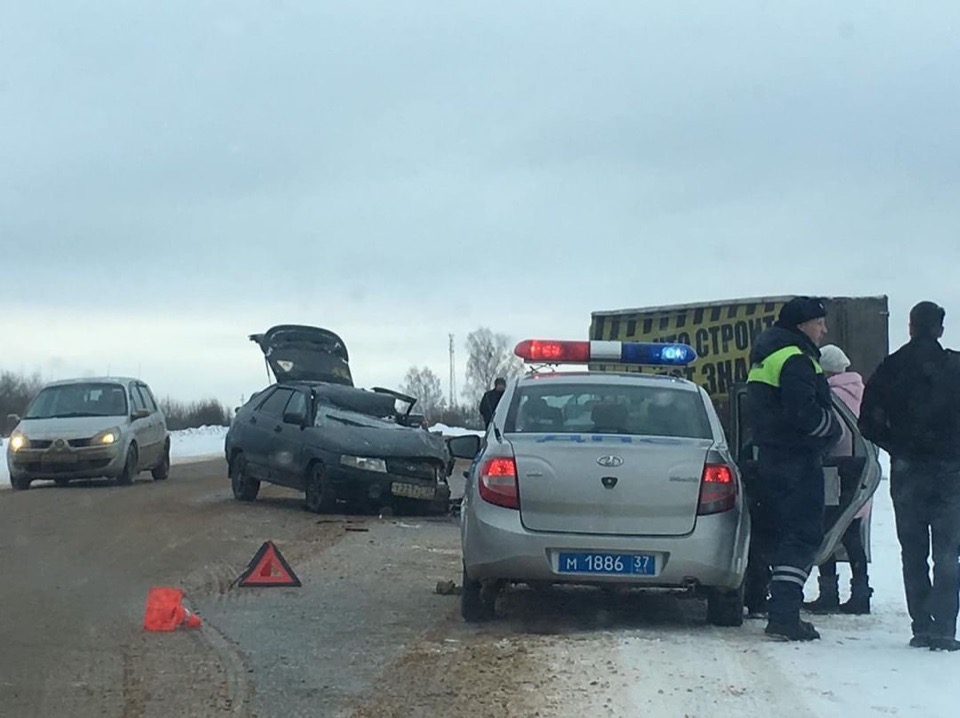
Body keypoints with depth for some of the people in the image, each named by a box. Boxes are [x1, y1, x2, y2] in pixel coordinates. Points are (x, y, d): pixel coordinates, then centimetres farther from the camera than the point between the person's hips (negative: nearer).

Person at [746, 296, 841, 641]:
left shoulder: (765, 357, 19)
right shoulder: (795, 359, -14)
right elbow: (802, 412, -23)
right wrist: (832, 428, -6)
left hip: (771, 457, 10)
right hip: (798, 461, -10)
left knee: (783, 534, 14)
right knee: (803, 535, -10)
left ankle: (782, 612, 17)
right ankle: (783, 616, -16)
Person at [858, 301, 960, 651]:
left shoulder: (890, 369, 0)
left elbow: (869, 422, -1)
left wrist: (900, 449, 11)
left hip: (907, 473, 1)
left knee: (913, 553, 9)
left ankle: (922, 626, 6)